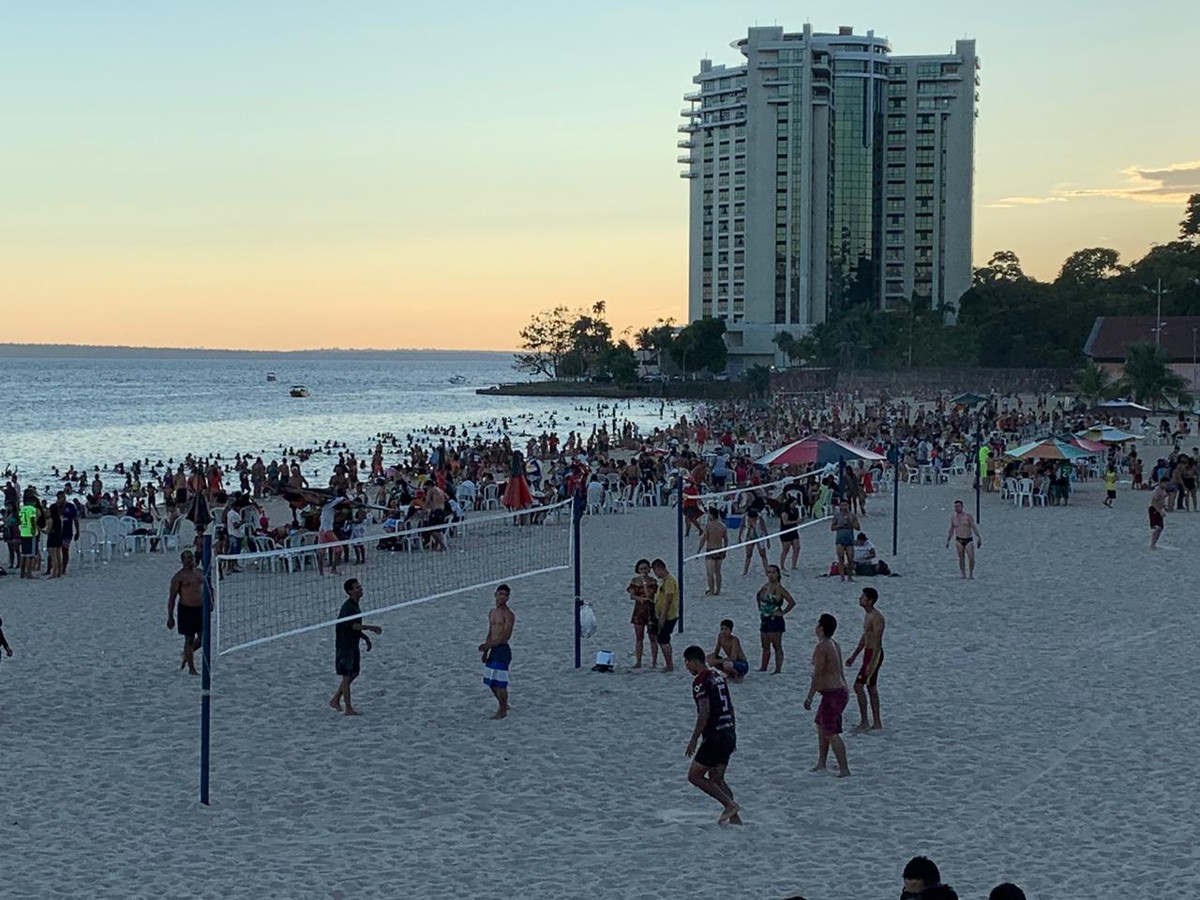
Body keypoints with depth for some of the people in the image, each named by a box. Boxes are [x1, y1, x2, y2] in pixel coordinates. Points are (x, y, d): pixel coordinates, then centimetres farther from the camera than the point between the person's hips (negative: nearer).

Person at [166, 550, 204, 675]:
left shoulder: (200, 573, 10)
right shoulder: (179, 576, -7)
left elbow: (205, 589, 20)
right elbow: (172, 597, -8)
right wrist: (170, 616, -11)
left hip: (201, 608, 5)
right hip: (186, 609, -5)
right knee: (189, 639, 1)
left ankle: (186, 655, 32)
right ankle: (191, 668, 9)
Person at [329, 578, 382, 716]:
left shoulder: (356, 605, 10)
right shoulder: (347, 607, -21)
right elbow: (352, 625, -35)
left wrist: (365, 637, 14)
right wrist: (370, 627, -38)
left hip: (353, 645, 10)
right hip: (344, 646, -10)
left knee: (353, 673, 16)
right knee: (347, 676, -2)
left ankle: (335, 700, 27)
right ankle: (348, 708, 5)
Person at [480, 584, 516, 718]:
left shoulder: (509, 615, -11)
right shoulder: (492, 613, 14)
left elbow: (506, 637, -18)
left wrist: (488, 645, -21)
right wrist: (485, 651, 15)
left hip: (503, 650, -8)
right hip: (493, 651, 8)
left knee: (500, 683, -4)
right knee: (491, 682, 15)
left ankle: (502, 711, 7)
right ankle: (503, 705, 31)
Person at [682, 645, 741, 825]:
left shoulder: (700, 681, -12)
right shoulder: (719, 677, 16)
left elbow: (704, 713, -19)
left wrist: (693, 740, -15)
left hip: (714, 736, -9)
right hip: (729, 735, 9)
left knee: (694, 776, -2)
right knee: (716, 778, 15)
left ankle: (730, 804, -8)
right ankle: (734, 817, 9)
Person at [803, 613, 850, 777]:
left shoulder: (821, 647, -18)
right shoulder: (834, 644, 12)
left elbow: (817, 674, -21)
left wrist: (809, 697, -18)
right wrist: (845, 691, 25)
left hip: (832, 694, -10)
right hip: (840, 691, 10)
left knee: (831, 733, -6)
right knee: (821, 725, 21)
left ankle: (844, 769, -5)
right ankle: (821, 764, 27)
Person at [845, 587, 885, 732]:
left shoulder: (876, 617, -19)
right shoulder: (868, 615, 12)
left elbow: (878, 642, -24)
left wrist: (871, 663, -28)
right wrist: (854, 656, 24)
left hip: (874, 654, -10)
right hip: (868, 653, 10)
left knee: (858, 686, -11)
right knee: (871, 688, 13)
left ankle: (864, 722, -6)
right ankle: (877, 724, 18)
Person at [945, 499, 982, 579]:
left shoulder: (968, 516, -1)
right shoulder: (953, 518, 8)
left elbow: (974, 527, -6)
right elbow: (951, 530, 16)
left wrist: (979, 537, -15)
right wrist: (948, 540, 10)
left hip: (969, 540, -2)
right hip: (959, 540, 2)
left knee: (971, 558, -10)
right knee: (961, 558, -2)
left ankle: (971, 573, 8)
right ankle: (963, 574, 4)